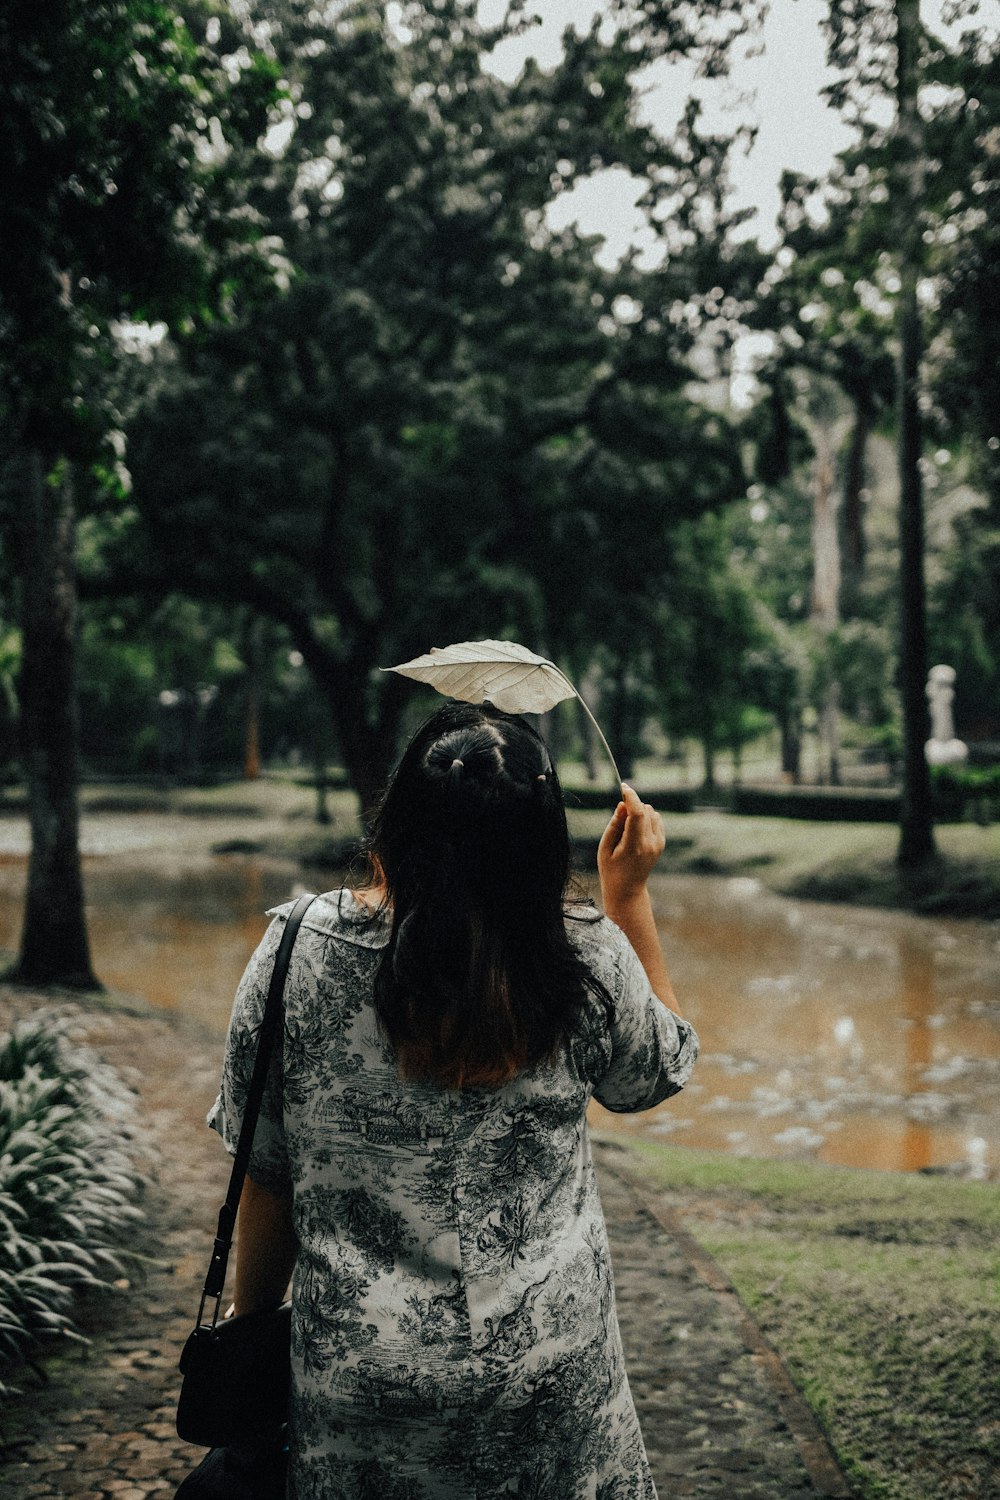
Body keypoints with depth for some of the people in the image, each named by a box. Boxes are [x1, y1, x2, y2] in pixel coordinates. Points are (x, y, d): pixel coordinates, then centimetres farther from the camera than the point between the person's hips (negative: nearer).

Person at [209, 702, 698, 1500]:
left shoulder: (299, 952, -17)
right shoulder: (588, 961, -16)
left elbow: (265, 1182, -7)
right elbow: (664, 1067, 7)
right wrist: (630, 896, 10)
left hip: (360, 1370, 0)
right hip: (551, 1368, 1)